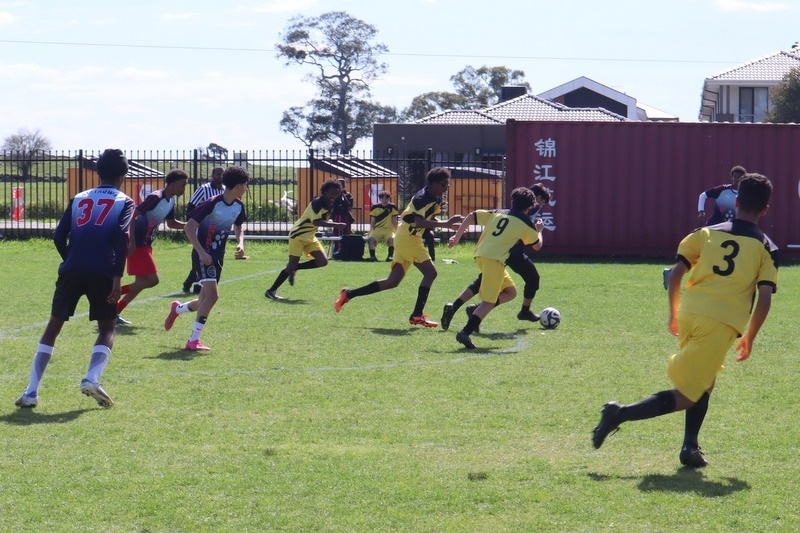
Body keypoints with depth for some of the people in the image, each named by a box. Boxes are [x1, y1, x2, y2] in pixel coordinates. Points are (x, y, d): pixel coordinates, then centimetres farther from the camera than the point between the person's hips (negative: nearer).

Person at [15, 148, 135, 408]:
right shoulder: (124, 202, 9)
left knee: (54, 326, 11)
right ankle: (92, 379, -13)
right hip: (103, 273, -2)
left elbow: (59, 237, 10)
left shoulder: (79, 199, 19)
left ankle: (31, 391, 2)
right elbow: (122, 237, -8)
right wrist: (117, 277, -12)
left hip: (71, 270, 2)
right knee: (107, 328, 13)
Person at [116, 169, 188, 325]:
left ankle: (115, 312, 15)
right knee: (151, 280, -12)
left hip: (145, 244, 10)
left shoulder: (171, 201, 11)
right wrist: (132, 242, -25)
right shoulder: (155, 198, -18)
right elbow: (133, 215, -22)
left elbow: (171, 223, 27)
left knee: (142, 282, 11)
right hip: (137, 244, -10)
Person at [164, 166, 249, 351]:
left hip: (218, 255, 8)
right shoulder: (212, 204, -20)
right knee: (212, 295, -21)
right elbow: (189, 227, -19)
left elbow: (238, 226, 23)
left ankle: (177, 309, 45)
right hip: (204, 255, -8)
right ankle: (194, 341, -15)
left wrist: (240, 242, 1)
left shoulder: (238, 206, 3)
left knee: (205, 301, 13)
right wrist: (201, 252, -26)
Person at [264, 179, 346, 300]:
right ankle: (271, 291, -2)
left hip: (310, 237, 8)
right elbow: (316, 222, -36)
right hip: (298, 235, -8)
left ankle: (294, 268, 13)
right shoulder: (317, 203, -23)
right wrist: (335, 225, -42)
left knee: (323, 261, -5)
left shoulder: (330, 205, 3)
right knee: (292, 264, -12)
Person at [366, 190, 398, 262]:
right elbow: (372, 222, 9)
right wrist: (371, 232, 1)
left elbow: (394, 221, 6)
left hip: (389, 230, -1)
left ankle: (390, 256, -27)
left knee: (392, 239, -34)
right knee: (370, 239, -30)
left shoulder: (392, 207, 3)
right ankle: (372, 256, -23)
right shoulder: (375, 207, 5)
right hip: (377, 229, 1)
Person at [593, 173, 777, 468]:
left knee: (704, 382, 28)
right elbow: (765, 297, -1)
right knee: (685, 397, 1)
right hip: (722, 324, -4)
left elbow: (676, 273, 9)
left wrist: (674, 313, 21)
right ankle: (620, 414, -14)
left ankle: (691, 446, 17)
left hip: (689, 314, 5)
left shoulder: (707, 233, 15)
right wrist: (749, 337, 10)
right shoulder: (766, 248, 8)